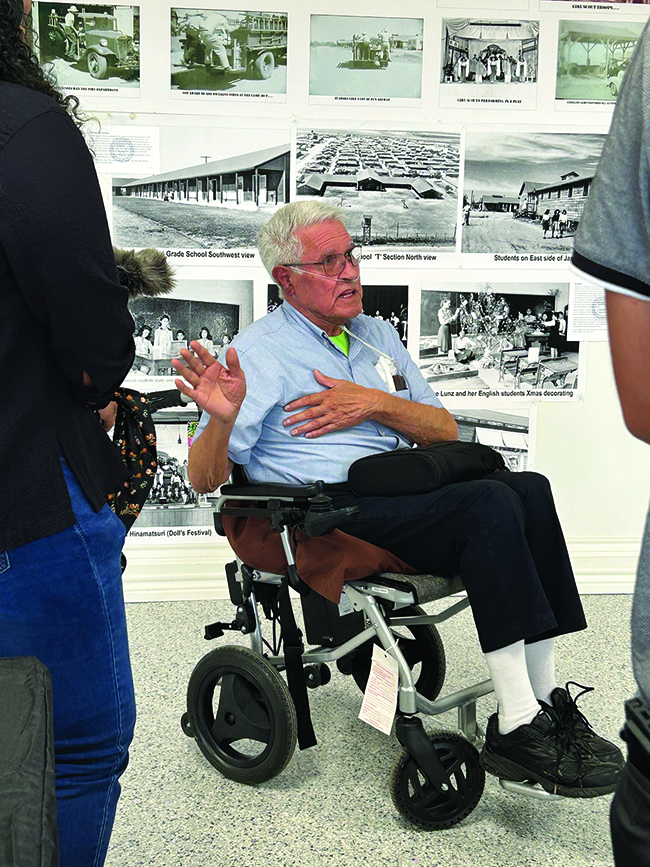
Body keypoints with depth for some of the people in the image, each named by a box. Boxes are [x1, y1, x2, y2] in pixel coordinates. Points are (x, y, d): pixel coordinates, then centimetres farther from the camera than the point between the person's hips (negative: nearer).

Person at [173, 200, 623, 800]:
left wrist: (375, 404, -4)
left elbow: (446, 431, 15)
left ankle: (543, 700, -15)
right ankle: (518, 730, -24)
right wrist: (221, 418, -27)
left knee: (530, 489, -19)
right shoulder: (257, 354, 1)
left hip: (396, 491, 6)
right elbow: (205, 479, -5)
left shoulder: (376, 334, 20)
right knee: (490, 505, -27)